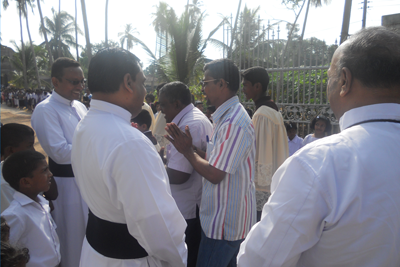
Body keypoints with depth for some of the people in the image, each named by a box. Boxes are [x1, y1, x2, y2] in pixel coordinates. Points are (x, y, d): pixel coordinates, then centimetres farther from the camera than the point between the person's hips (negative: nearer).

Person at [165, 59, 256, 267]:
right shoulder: (227, 116, 8)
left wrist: (187, 150, -11)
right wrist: (187, 147, 2)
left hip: (225, 222, -9)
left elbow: (214, 174, -24)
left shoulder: (234, 123, -25)